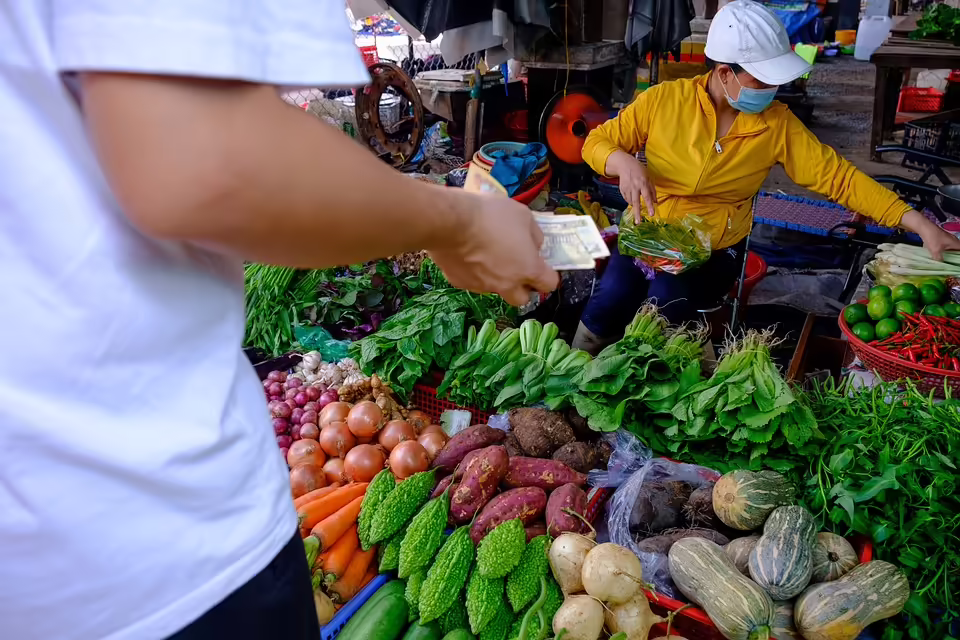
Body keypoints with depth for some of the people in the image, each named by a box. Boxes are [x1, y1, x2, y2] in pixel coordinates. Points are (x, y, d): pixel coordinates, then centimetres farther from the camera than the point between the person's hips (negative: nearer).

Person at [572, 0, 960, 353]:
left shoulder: (778, 125, -4)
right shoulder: (664, 100, -7)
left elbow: (838, 176, -2)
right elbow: (597, 142, -1)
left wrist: (918, 223, -8)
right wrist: (624, 162, -24)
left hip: (716, 252, 0)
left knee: (667, 301, -29)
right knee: (611, 298, -25)